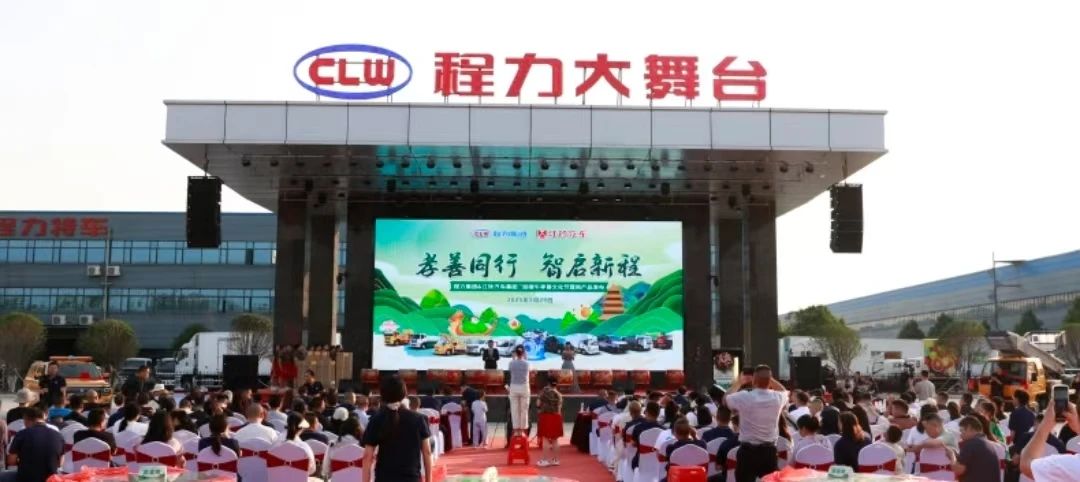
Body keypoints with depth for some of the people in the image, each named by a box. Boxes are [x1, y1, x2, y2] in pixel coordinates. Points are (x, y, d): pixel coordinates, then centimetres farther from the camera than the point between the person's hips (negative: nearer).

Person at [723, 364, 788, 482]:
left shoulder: (744, 397, -15)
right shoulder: (777, 397, -6)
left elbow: (726, 399, 7)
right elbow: (784, 391, 22)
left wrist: (739, 382, 17)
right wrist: (768, 377, 17)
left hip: (748, 451, -3)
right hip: (769, 451, 3)